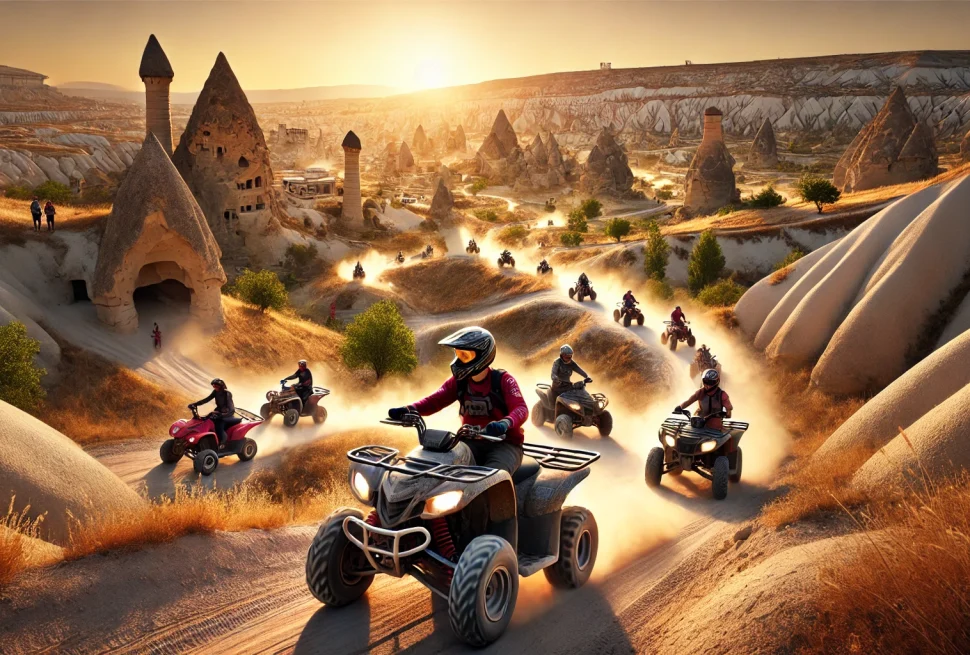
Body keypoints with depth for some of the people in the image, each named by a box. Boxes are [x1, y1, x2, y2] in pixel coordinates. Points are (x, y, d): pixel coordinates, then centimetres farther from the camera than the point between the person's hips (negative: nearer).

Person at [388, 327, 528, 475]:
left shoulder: (503, 380, -10)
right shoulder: (459, 381, 5)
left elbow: (521, 409, -23)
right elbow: (435, 400, -5)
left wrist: (504, 423, -47)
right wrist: (408, 410, -25)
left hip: (504, 444, -4)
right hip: (472, 442, 4)